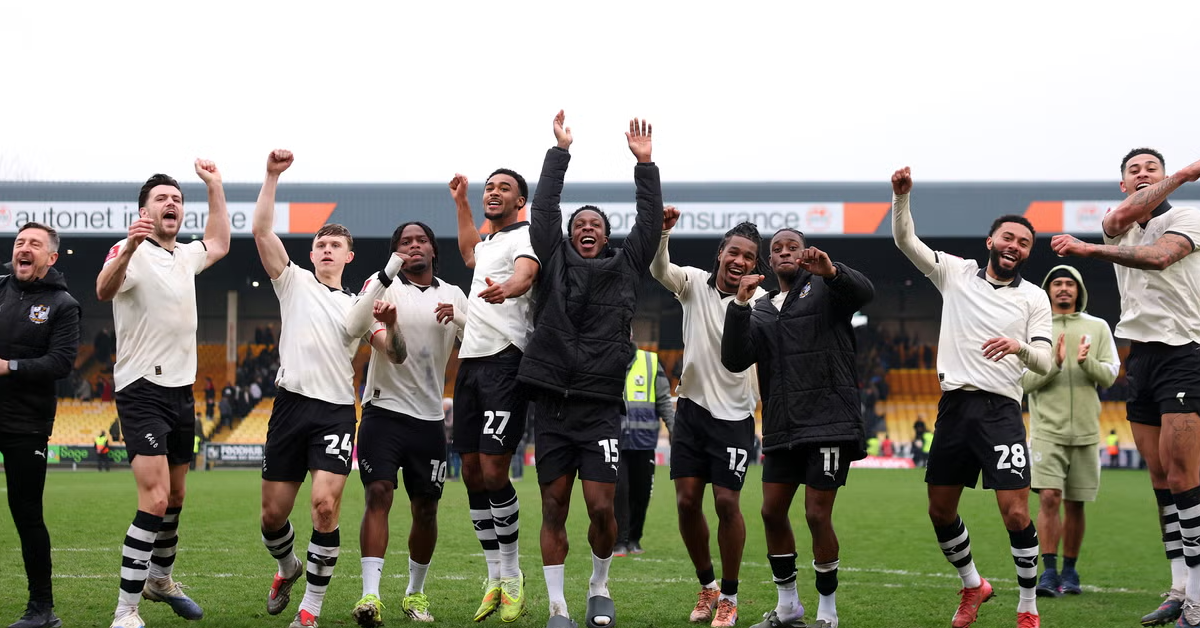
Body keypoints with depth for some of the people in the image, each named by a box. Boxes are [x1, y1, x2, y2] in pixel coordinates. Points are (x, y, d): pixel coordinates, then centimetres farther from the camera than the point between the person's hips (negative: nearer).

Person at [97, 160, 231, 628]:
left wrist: (215, 186, 27)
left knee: (176, 496, 17)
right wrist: (127, 250, -52)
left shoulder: (185, 256, 13)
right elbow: (104, 291, -32)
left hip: (181, 390, 8)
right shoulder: (130, 252, -11)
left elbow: (219, 244, 35)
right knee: (155, 499, -18)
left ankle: (160, 580, 37)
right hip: (142, 391, -8)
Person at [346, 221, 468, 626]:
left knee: (426, 508, 8)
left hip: (430, 417, 4)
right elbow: (354, 327, -19)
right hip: (384, 409, -4)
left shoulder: (453, 296, 11)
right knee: (378, 494, -16)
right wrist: (385, 277, -28)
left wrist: (458, 318, -13)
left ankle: (415, 593, 24)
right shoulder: (384, 286, -1)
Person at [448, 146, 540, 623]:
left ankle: (513, 579, -2)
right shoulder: (487, 241, 23)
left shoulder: (526, 236, -3)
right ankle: (494, 580, 13)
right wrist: (461, 203, 49)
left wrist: (507, 289, -50)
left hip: (505, 360, -9)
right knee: (473, 473, 6)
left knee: (493, 471, -14)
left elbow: (525, 275, -27)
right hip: (471, 360, 9)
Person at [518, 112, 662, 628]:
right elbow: (543, 210, 7)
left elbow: (649, 222, 8)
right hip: (552, 404, 1)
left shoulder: (625, 267, 12)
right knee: (554, 508, 3)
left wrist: (645, 164, 6)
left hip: (601, 406, -1)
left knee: (601, 508, -7)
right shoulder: (555, 262, 12)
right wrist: (559, 152, 7)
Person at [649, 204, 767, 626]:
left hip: (734, 415, -3)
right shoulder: (695, 283, -1)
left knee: (726, 502, -6)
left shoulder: (759, 301, -7)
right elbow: (660, 270, -18)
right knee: (687, 500, 2)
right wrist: (662, 232, -37)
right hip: (692, 407, 3)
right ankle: (706, 586, 22)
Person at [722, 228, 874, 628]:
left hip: (829, 423, -6)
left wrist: (832, 271, -38)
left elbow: (863, 292, -19)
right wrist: (739, 306, -8)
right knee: (772, 511, 7)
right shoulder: (762, 311, 17)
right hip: (781, 430, 6)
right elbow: (735, 360, 3)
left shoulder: (823, 290, 3)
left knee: (817, 515, -6)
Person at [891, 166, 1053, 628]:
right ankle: (972, 586, 30)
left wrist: (1019, 346, -23)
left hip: (1000, 410, -3)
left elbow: (1044, 363, -1)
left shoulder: (1034, 298, 5)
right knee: (940, 510, 8)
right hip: (954, 407, 3)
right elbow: (905, 240, 1)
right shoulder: (955, 272, 9)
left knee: (1016, 514, -12)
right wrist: (901, 196, -16)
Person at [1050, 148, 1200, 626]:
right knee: (1161, 479, 5)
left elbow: (1159, 256, -21)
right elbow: (1121, 217, -10)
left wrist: (1090, 250, -28)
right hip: (1140, 358, 6)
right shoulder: (1116, 226, 15)